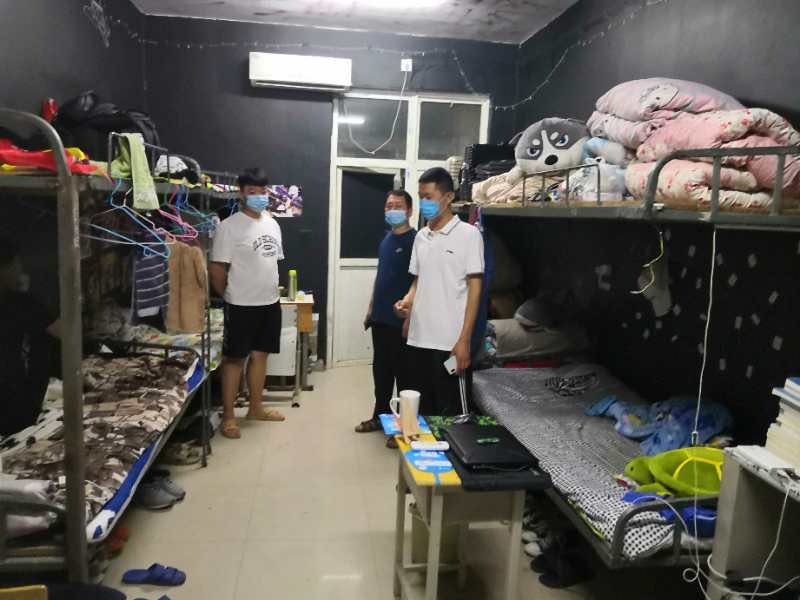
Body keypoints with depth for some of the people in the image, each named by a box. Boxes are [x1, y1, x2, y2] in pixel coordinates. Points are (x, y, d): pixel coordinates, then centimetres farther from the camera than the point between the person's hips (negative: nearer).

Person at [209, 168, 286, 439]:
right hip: (242, 305, -6)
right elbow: (216, 270, -12)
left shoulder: (272, 224, 10)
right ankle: (228, 416, 12)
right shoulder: (229, 226, -13)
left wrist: (271, 290, 14)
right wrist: (231, 297, -1)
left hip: (270, 303, 7)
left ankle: (256, 408, 28)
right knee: (234, 358, 2)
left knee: (260, 354, 15)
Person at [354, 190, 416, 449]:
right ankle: (380, 416, 31)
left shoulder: (415, 240, -12)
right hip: (381, 318, 8)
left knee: (402, 373, 2)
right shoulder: (386, 239, 12)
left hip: (400, 320, -8)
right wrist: (371, 309, 18)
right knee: (381, 369, 17)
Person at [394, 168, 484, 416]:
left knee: (450, 413, 2)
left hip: (450, 342, -6)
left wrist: (464, 340, -14)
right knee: (420, 409, 14)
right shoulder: (421, 237, 12)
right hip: (418, 339, 6)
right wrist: (407, 301, -3)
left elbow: (475, 288, -9)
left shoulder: (469, 234, -6)